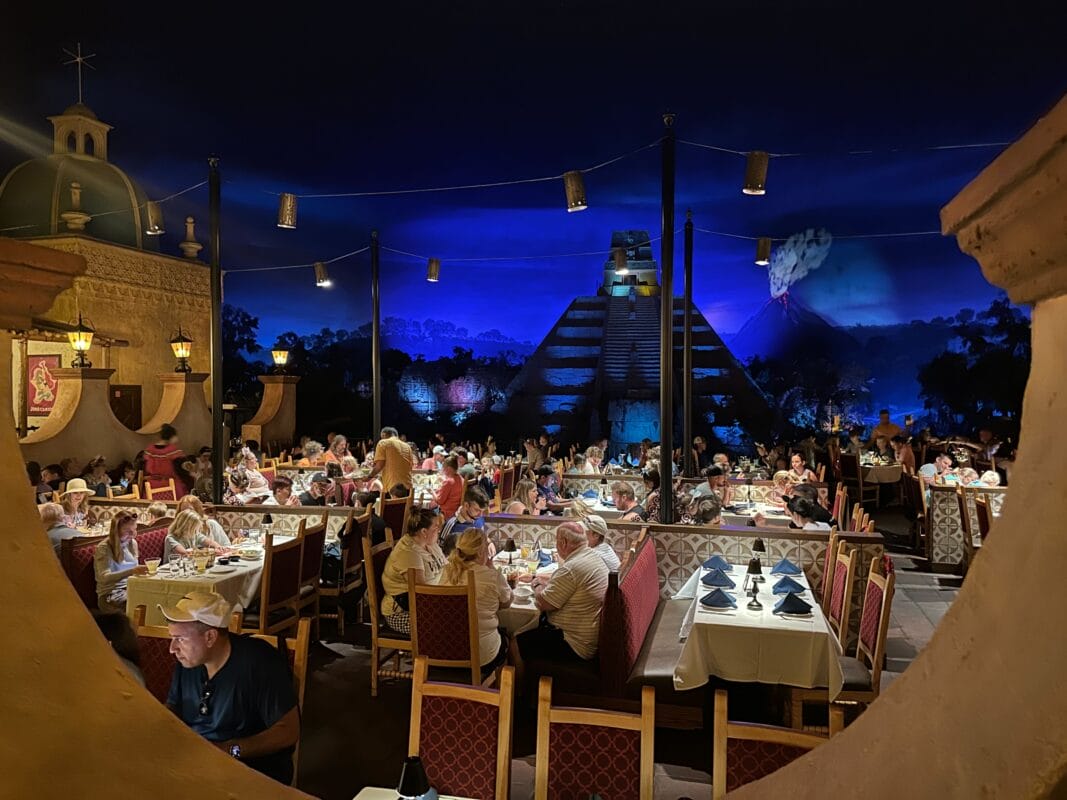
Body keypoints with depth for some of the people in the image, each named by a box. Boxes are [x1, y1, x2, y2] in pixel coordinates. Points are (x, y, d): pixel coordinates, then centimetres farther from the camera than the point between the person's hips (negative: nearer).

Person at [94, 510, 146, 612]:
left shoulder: (133, 543, 10)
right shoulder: (103, 548, -10)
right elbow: (105, 578, -22)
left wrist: (139, 572, -5)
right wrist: (132, 571, -35)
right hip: (110, 593, -6)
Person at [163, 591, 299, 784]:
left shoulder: (259, 662, -16)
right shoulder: (188, 659, 5)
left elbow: (289, 731, -16)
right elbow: (172, 709, 21)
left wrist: (230, 750, -23)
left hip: (254, 764, -8)